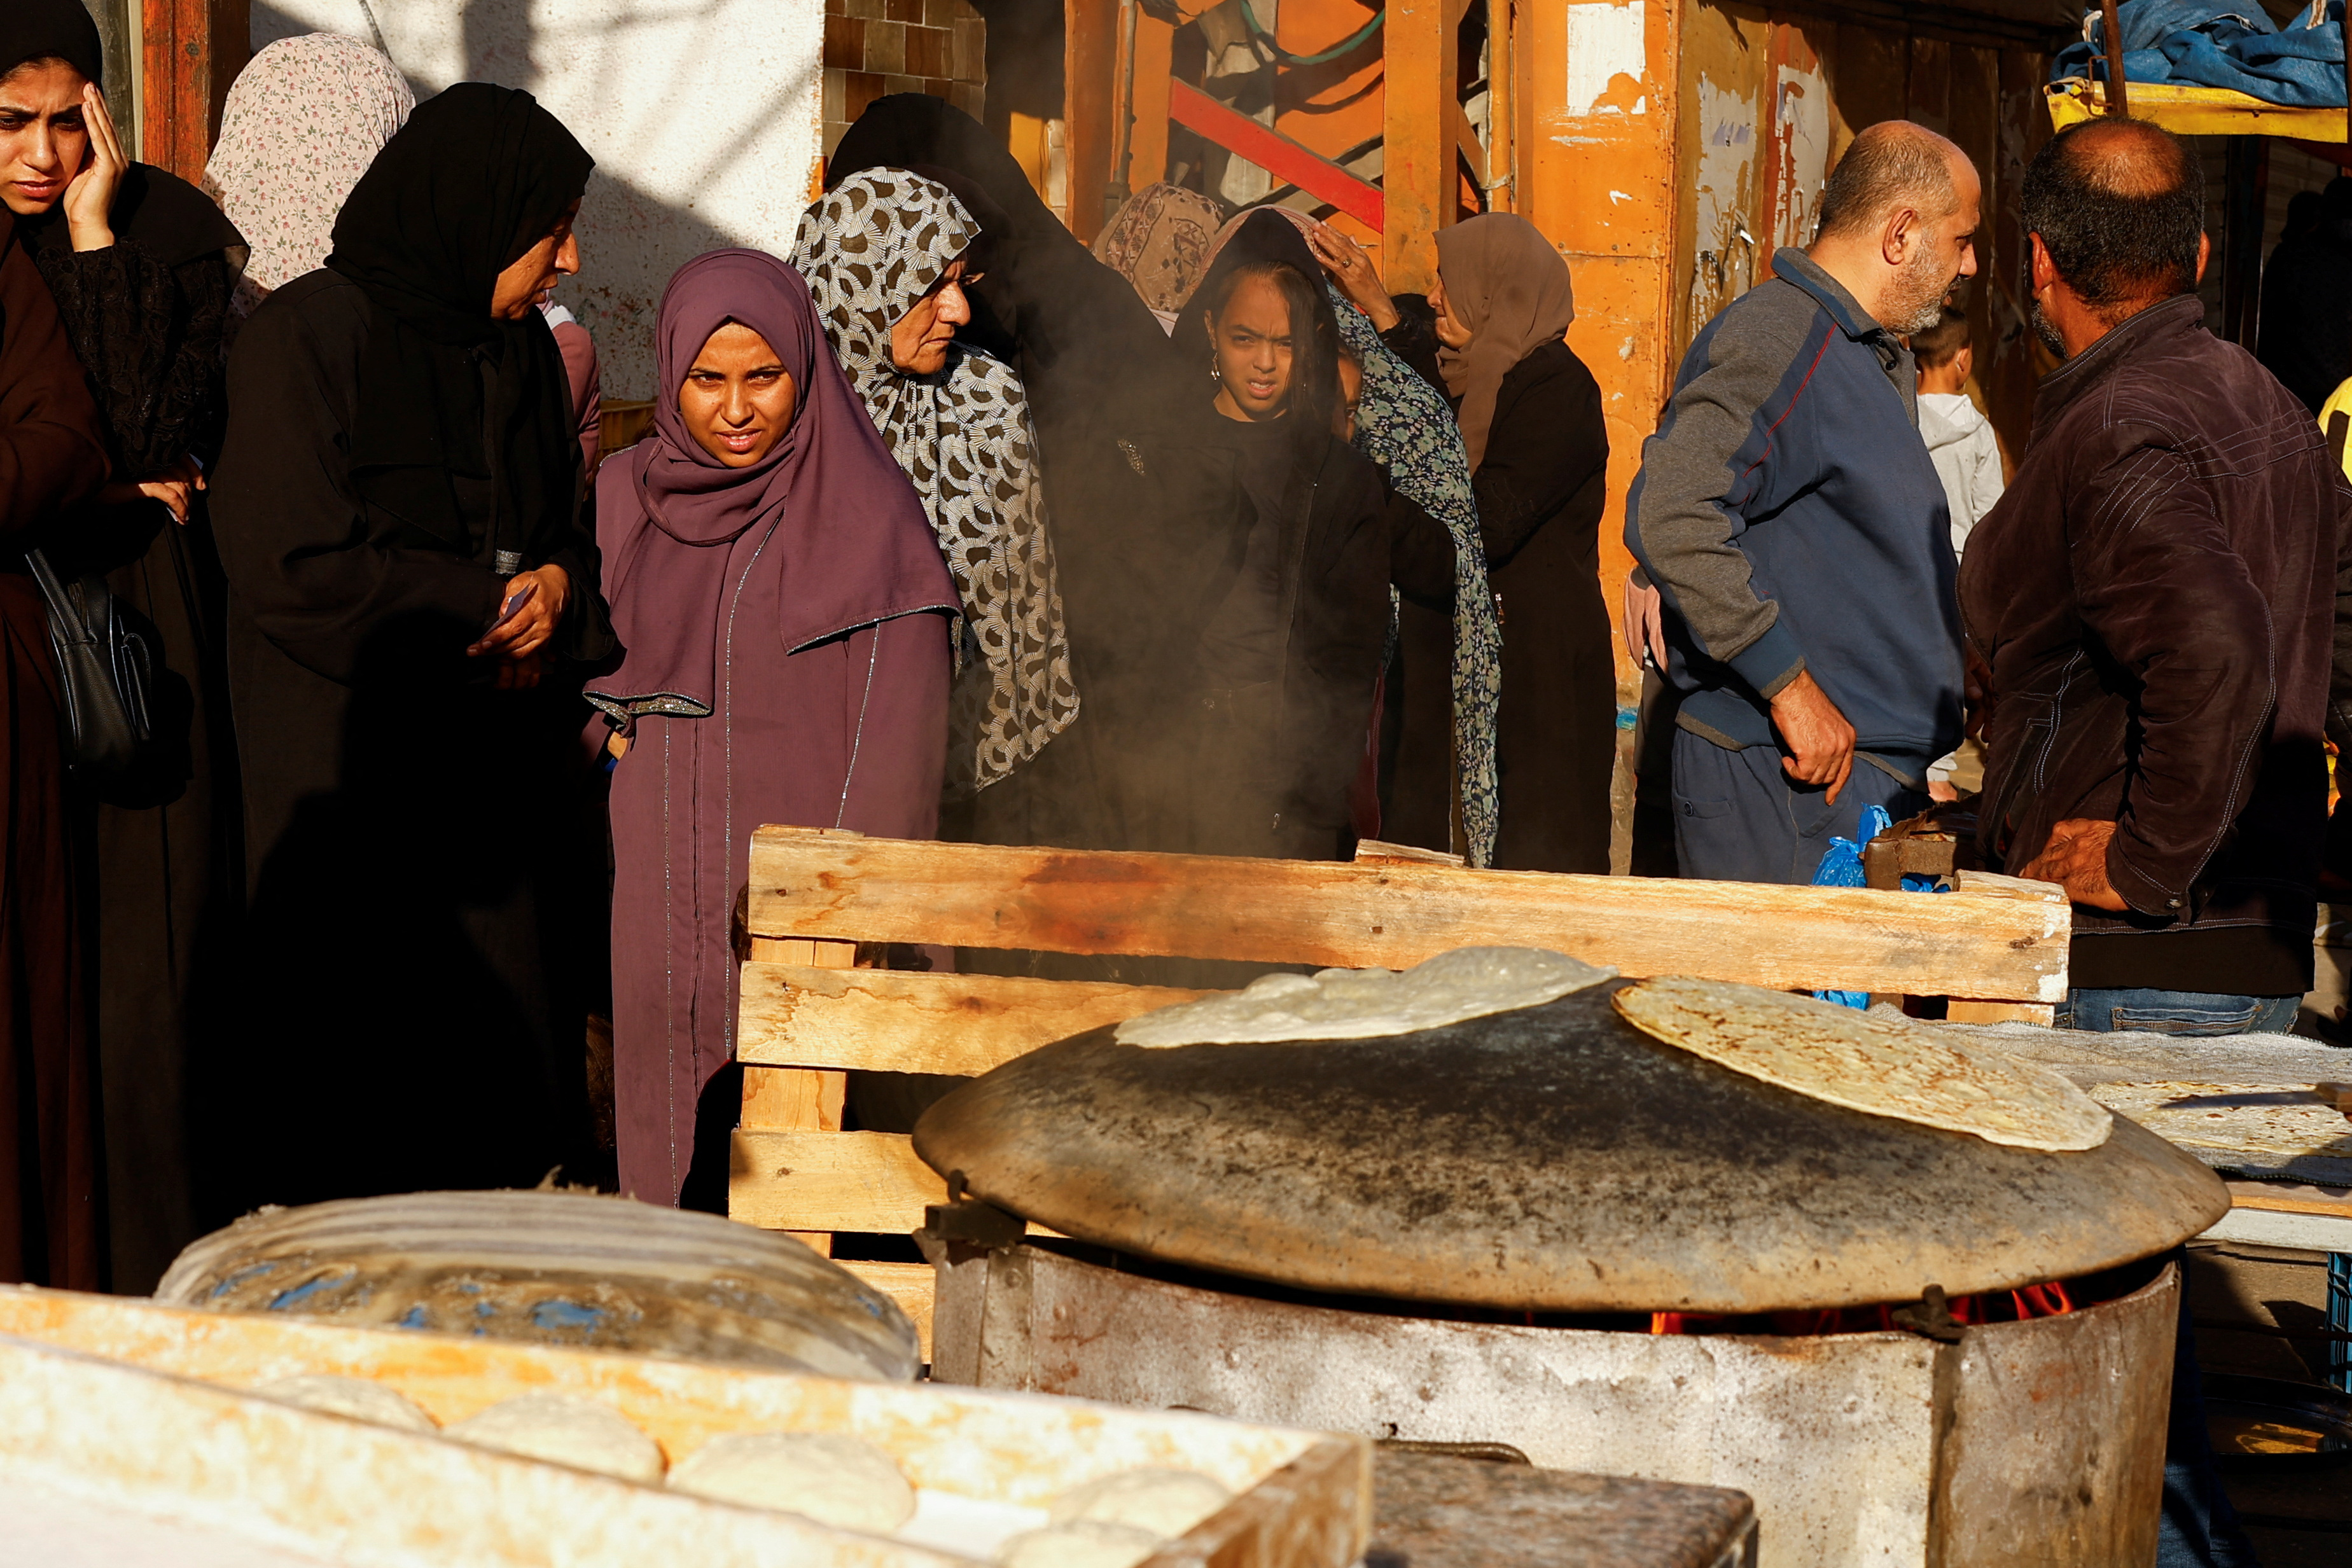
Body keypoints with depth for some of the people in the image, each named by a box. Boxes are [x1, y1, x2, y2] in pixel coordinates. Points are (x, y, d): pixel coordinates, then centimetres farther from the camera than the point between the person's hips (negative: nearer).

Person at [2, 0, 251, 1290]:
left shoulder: (169, 232, 0)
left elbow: (153, 437, -13)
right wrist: (111, 483, -6)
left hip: (133, 634, -1)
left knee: (137, 967, -2)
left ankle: (145, 1273, 6)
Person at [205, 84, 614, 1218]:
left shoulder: (519, 347, 11)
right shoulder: (308, 338, -10)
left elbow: (563, 521, 21)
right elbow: (290, 568, -17)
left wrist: (558, 589, -3)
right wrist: (486, 603, -10)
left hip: (502, 781, 6)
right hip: (355, 786, -6)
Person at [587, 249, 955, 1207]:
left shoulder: (865, 517, -7)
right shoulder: (624, 496, 8)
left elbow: (899, 741, -11)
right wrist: (614, 738, 4)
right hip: (658, 897, 5)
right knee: (667, 1132, 8)